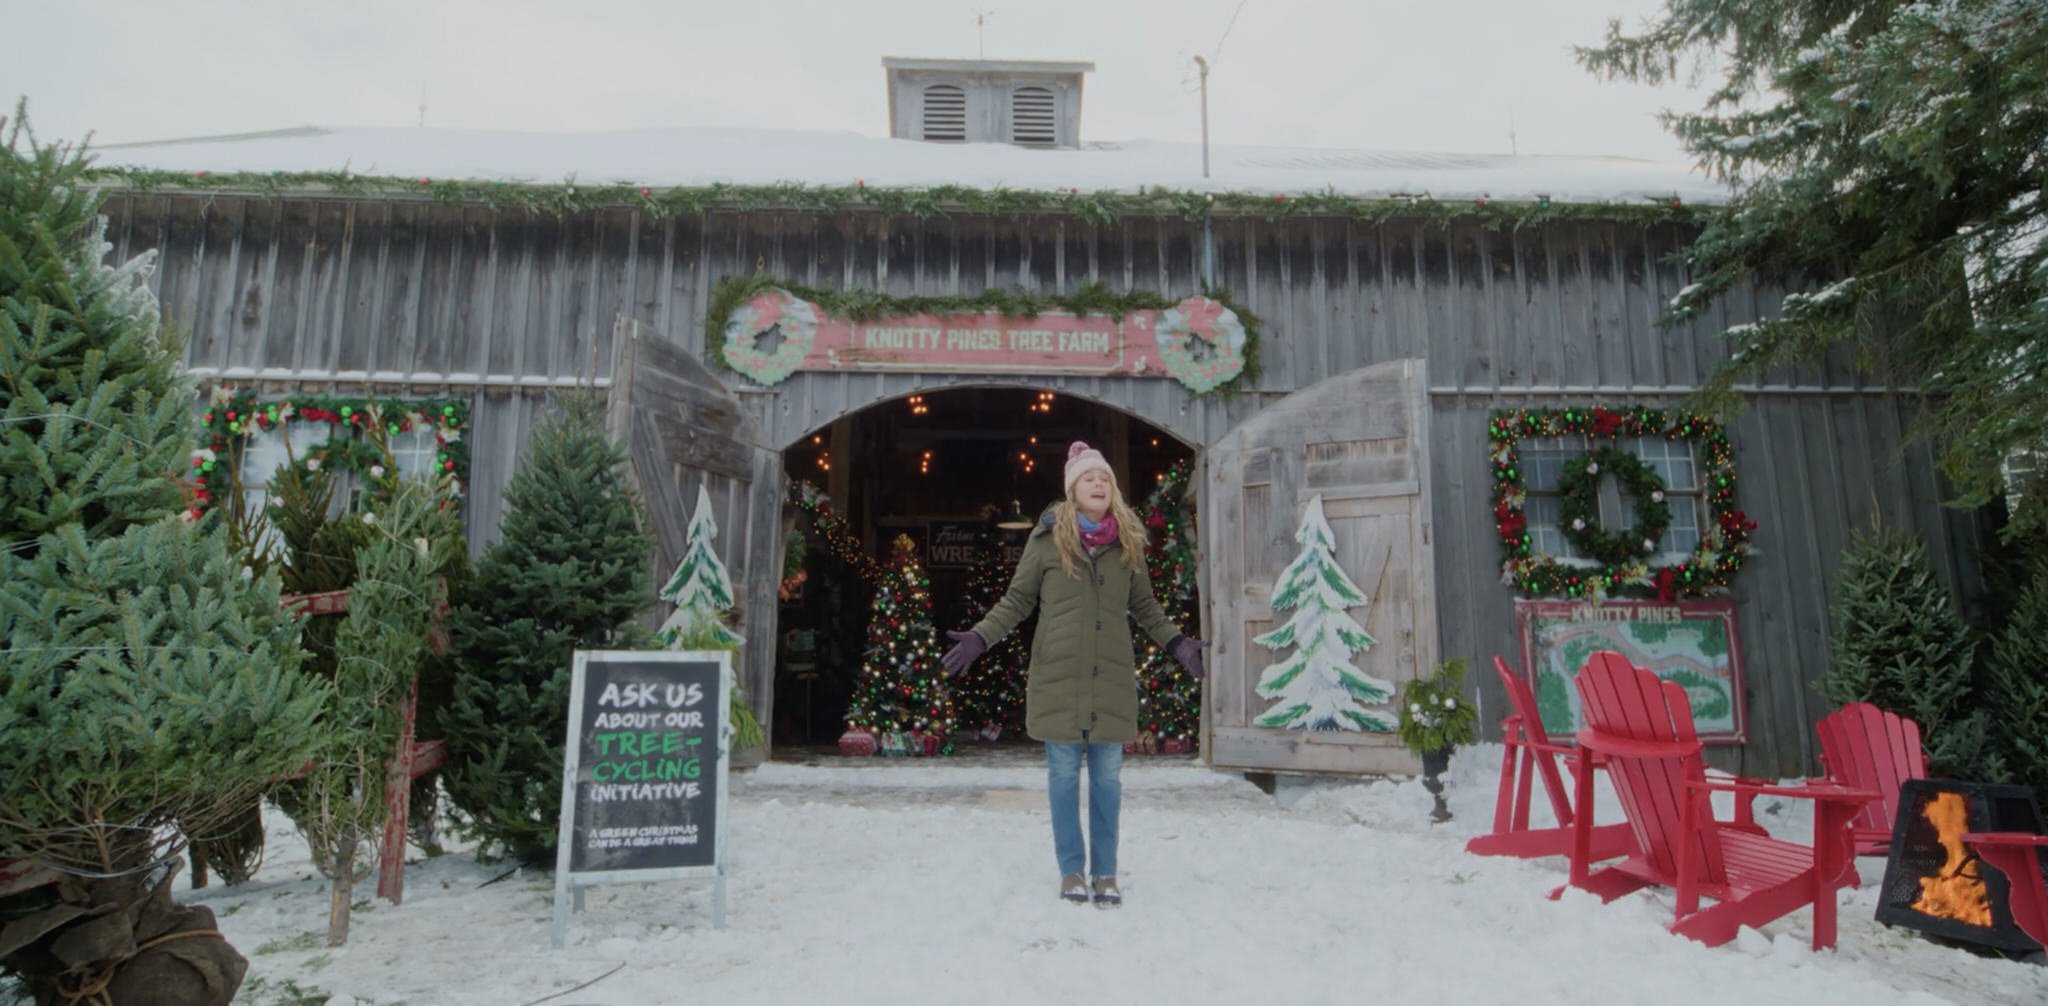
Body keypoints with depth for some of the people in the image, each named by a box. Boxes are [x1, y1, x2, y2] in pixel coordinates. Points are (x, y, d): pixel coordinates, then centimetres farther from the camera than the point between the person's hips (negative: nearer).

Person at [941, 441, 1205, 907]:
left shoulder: (1128, 542, 6)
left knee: (1107, 777, 8)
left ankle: (1105, 872, 21)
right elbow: (1016, 600, 3)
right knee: (1064, 773, 6)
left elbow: (1145, 606, 15)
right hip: (1058, 675, -2)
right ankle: (1072, 869, 21)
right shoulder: (1048, 537, -3)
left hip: (1112, 678, 2)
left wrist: (1177, 642, 5)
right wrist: (979, 638, -8)